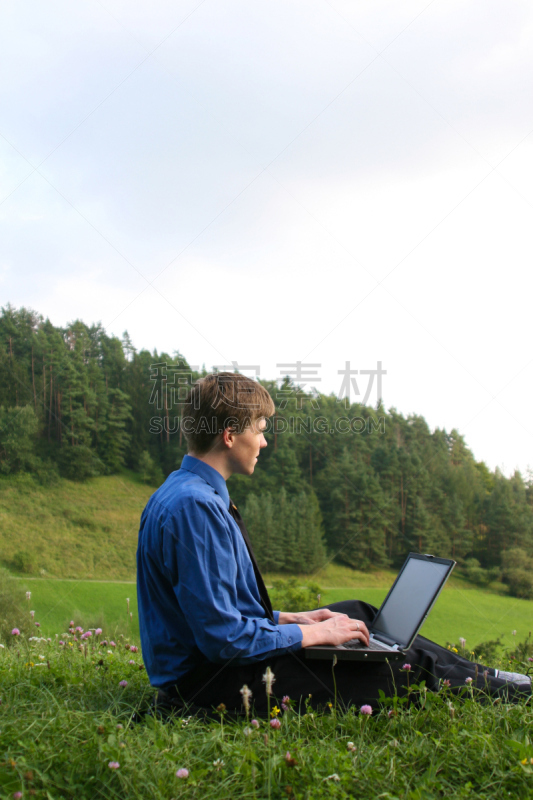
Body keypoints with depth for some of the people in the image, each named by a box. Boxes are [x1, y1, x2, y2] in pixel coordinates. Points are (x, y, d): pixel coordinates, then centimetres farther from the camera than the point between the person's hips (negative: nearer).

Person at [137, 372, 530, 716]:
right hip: (211, 684, -11)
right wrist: (313, 633, -15)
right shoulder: (194, 506, -25)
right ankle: (490, 686, 16)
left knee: (356, 612, 17)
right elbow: (222, 636, -27)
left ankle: (483, 679, 25)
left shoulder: (191, 495, 7)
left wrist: (290, 618, 8)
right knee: (407, 666, -9)